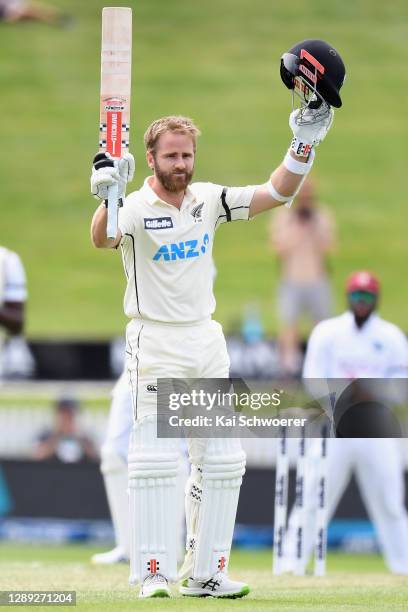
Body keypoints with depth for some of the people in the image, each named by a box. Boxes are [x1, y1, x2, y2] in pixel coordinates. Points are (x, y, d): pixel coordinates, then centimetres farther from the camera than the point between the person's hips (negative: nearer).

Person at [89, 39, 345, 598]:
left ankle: (204, 573, 13)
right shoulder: (137, 208, -10)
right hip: (156, 346, -6)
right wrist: (107, 198, -51)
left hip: (207, 342, 6)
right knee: (155, 459, -13)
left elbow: (276, 194, 3)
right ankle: (154, 573, -10)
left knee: (221, 462, 6)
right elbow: (102, 240, -31)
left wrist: (305, 141, -9)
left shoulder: (207, 200, 6)